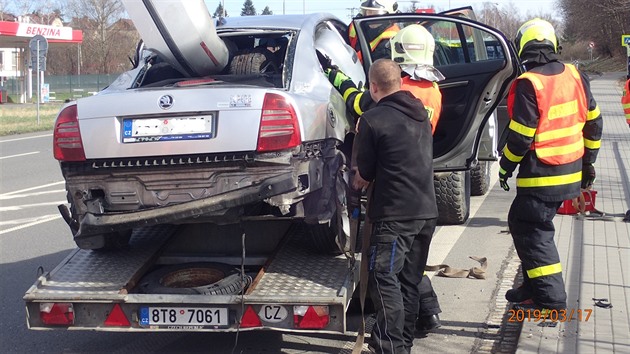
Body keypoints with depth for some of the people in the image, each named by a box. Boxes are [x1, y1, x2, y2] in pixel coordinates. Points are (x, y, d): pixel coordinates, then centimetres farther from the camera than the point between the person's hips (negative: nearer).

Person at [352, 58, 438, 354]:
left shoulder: (372, 119, -12)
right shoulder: (420, 112, 11)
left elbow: (365, 174, -5)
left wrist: (356, 183, 18)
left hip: (394, 214, -8)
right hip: (427, 210, 8)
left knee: (384, 280, -3)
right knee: (409, 282, 14)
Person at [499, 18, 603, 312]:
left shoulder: (528, 85, -18)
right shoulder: (575, 76, 4)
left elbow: (520, 136, -17)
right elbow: (593, 122, 11)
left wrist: (505, 167, -2)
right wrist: (589, 161, 21)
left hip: (540, 177, -8)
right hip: (571, 173, 8)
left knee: (532, 233, 1)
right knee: (522, 223, 19)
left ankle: (551, 297, 0)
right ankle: (533, 287, 26)